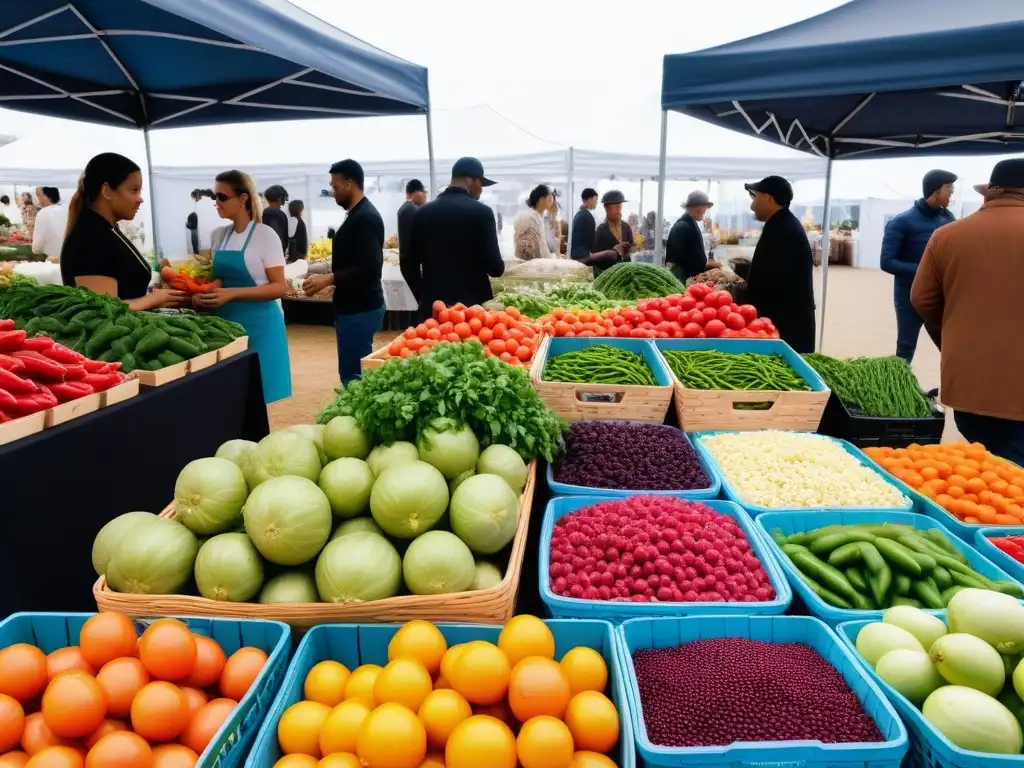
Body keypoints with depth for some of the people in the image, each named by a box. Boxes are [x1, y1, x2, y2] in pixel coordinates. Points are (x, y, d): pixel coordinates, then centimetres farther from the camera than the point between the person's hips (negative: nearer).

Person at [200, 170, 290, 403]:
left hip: (257, 325, -5)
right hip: (224, 323, 6)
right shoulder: (218, 235, 9)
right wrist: (201, 296, -1)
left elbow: (279, 287, -14)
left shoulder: (265, 235, -9)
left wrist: (232, 293, -23)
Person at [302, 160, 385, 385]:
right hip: (356, 306, 10)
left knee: (353, 375, -6)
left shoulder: (364, 218, -17)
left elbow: (369, 268, -25)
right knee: (358, 372, 15)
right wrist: (330, 278, 12)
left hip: (360, 309, -10)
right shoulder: (359, 214, 15)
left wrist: (329, 279, -22)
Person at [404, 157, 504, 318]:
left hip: (433, 306, 4)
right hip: (472, 305, -4)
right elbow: (495, 268, -11)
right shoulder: (481, 212, -7)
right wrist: (497, 266, 11)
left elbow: (410, 263, 9)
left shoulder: (423, 212, 6)